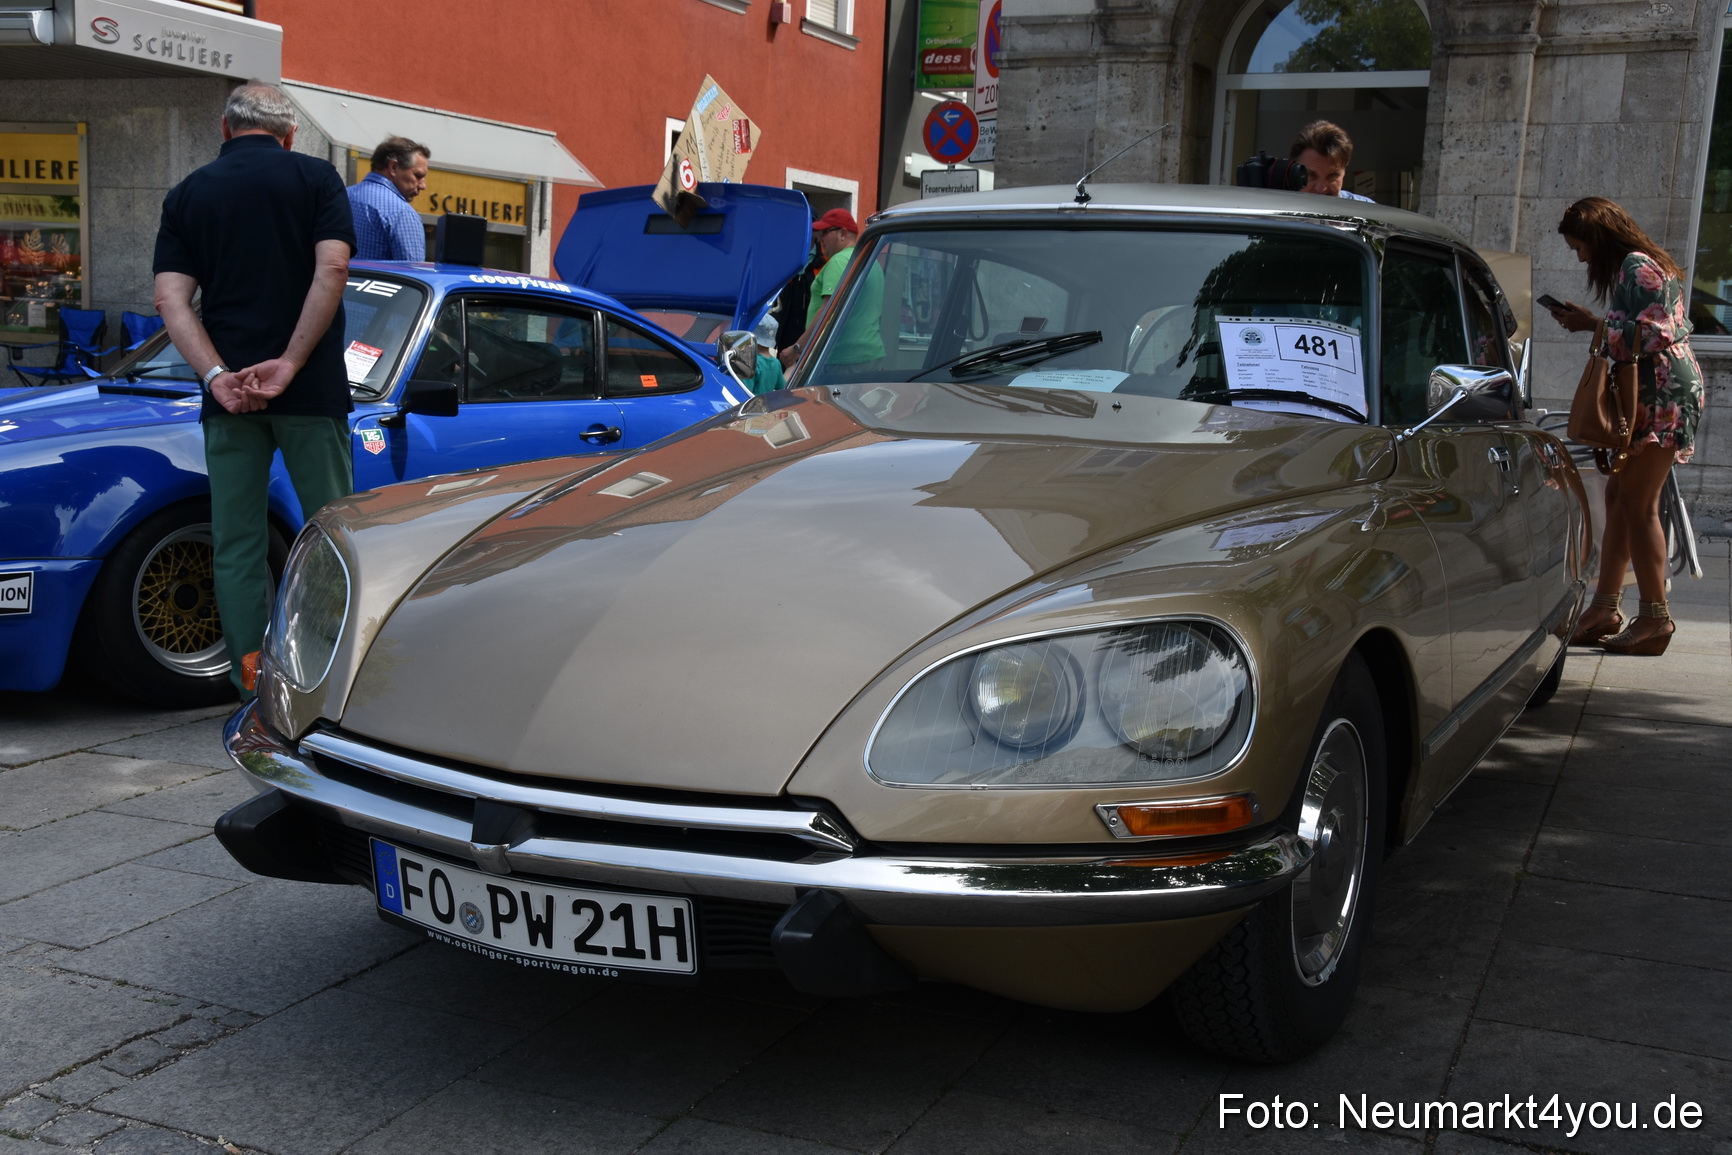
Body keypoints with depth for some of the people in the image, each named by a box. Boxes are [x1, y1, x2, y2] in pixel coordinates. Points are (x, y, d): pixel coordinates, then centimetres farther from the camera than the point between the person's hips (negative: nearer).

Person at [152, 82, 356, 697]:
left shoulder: (186, 195, 10)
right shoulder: (315, 177, 3)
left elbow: (172, 300, -2)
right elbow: (332, 267, -12)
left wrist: (218, 376, -11)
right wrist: (290, 363, -14)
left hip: (228, 393, 2)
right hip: (311, 392, -2)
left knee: (237, 547, 7)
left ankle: (254, 690, 7)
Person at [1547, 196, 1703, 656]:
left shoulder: (1637, 266, -10)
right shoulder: (1631, 267, 20)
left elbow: (1652, 334, -18)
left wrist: (1593, 325, -10)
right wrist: (1588, 323, 11)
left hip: (1663, 393, -10)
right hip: (1649, 393, 10)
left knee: (1637, 503, -11)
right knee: (1619, 497, 8)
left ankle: (1655, 618, -9)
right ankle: (1605, 609, 11)